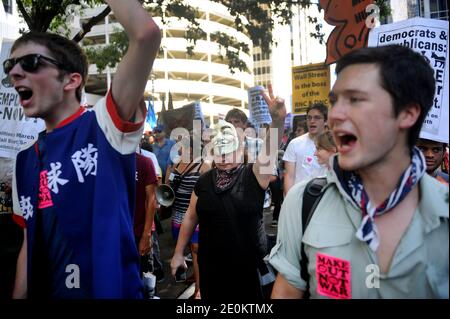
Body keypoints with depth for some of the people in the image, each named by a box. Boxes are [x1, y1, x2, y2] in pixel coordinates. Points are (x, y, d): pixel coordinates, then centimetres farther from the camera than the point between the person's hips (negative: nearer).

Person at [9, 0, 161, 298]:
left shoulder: (103, 126, -12)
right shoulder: (25, 161, 6)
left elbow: (147, 33, -25)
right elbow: (31, 243, 12)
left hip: (111, 289, -6)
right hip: (42, 291, 6)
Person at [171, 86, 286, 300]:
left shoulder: (253, 175, -8)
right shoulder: (204, 181, 2)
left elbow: (270, 149, -25)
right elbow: (190, 218, 8)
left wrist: (278, 120, -43)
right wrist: (178, 253, 9)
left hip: (249, 264, -2)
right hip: (211, 264, 3)